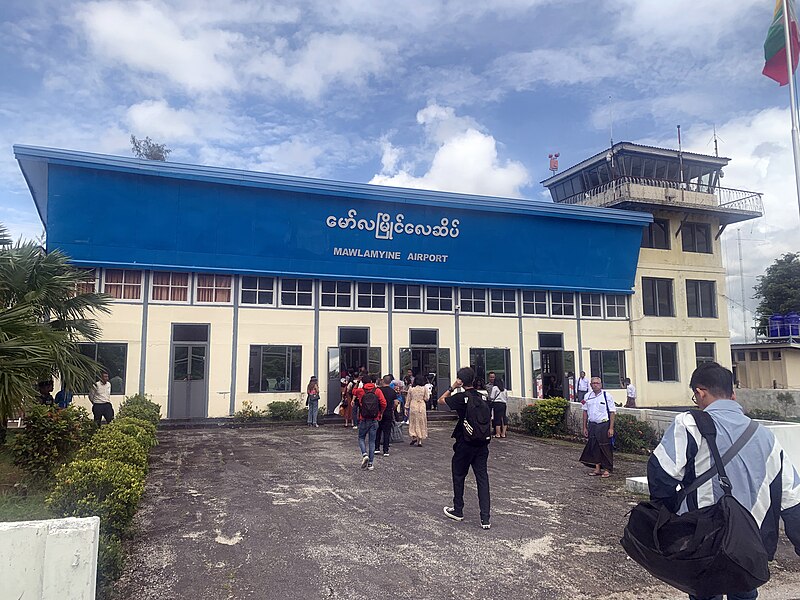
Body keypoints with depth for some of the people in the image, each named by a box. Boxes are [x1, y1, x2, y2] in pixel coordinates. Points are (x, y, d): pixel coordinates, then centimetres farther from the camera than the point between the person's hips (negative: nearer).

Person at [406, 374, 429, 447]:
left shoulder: (411, 388, 1)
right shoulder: (424, 388, -3)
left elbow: (408, 399, 4)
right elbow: (426, 399, -1)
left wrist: (406, 408, 10)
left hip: (413, 406, 1)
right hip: (421, 407, -1)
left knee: (413, 422, 12)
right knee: (421, 423, 6)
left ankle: (414, 437, 0)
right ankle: (419, 441, 6)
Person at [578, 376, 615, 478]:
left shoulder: (606, 395, -6)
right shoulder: (587, 396, 6)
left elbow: (612, 412, -5)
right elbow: (585, 412, 12)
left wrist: (611, 428, -10)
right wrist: (584, 427, 9)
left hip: (604, 425, -4)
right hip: (592, 425, 4)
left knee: (605, 447, 0)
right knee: (594, 446, 7)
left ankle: (607, 469, 12)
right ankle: (597, 469, 20)